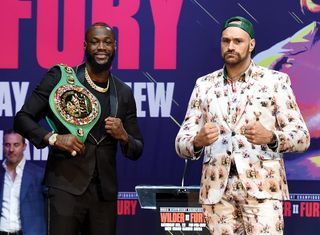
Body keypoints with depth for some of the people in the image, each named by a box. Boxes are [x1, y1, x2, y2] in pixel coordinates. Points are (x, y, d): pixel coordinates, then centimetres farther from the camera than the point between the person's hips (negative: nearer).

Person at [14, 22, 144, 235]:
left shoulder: (124, 94, 11)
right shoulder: (60, 78, 0)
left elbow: (136, 151, 16)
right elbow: (22, 118, -1)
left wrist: (123, 136, -6)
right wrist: (54, 138, -16)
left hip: (105, 191, 4)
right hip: (66, 186, -4)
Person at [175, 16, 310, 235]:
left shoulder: (275, 81, 4)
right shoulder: (204, 85, 11)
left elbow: (301, 137, 0)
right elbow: (181, 143, 7)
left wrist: (270, 137, -20)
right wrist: (198, 141, -17)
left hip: (261, 186, -2)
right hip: (217, 189, 3)